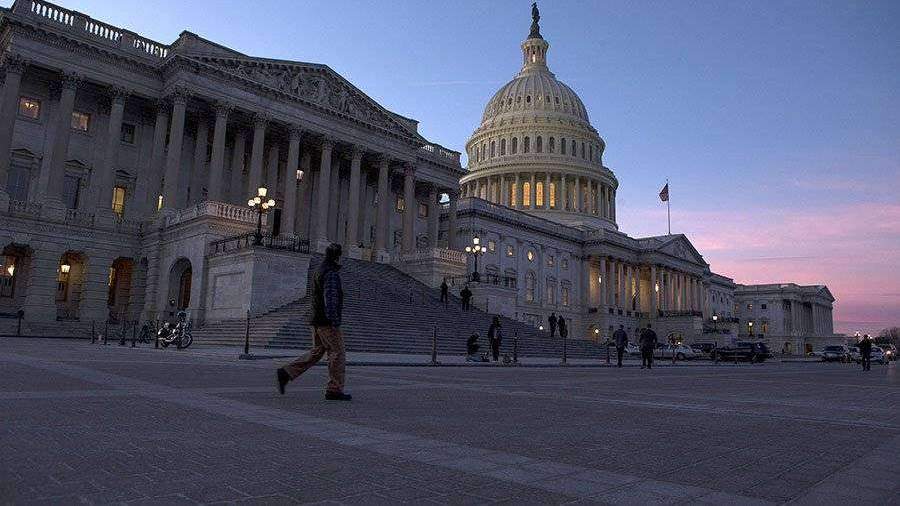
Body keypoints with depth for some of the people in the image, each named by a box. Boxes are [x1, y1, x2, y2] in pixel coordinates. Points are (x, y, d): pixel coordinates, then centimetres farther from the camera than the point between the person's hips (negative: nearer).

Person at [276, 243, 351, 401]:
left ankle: (286, 373, 7)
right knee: (337, 353, -1)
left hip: (317, 320, 9)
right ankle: (335, 389, 3)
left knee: (316, 353, 13)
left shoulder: (320, 272, 17)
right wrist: (335, 322, -24)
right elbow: (330, 299, -23)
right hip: (327, 322, -9)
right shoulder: (331, 274, -14)